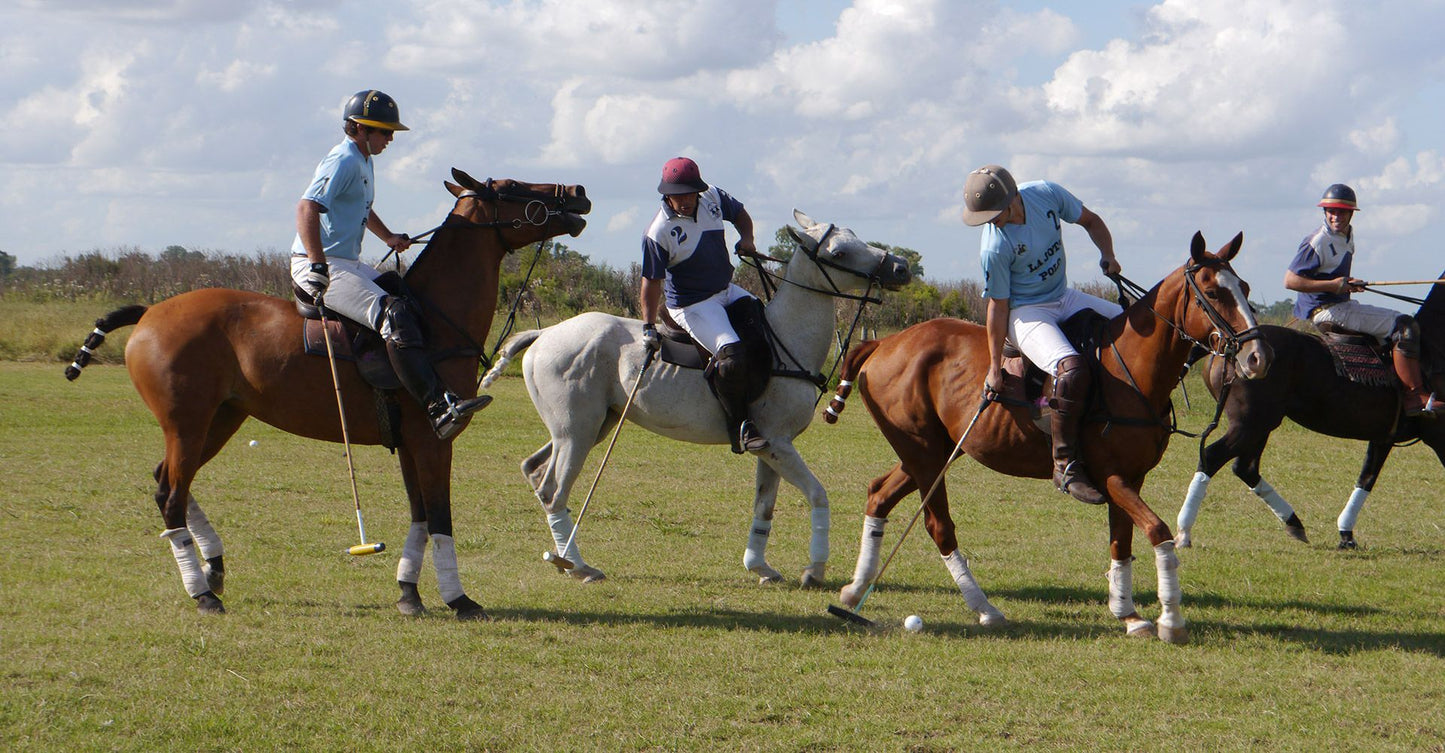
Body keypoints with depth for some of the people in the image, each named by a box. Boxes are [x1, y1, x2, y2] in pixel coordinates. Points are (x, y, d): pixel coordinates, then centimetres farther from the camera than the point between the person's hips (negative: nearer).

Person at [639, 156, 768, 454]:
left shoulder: (714, 198, -1)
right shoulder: (659, 233, -19)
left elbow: (739, 213, 20)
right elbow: (652, 281, -16)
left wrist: (747, 239, 0)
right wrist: (649, 326, -19)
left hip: (727, 291, 8)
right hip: (692, 305, -8)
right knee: (732, 355, -26)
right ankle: (740, 427, -14)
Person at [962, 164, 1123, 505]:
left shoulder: (1047, 194, -10)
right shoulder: (995, 246, -23)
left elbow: (1091, 221, 6)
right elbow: (997, 305, -16)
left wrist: (1107, 255, -13)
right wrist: (995, 369, -12)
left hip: (1064, 298, 7)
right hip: (1026, 313, -7)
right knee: (1072, 370, -31)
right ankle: (1066, 465, -24)